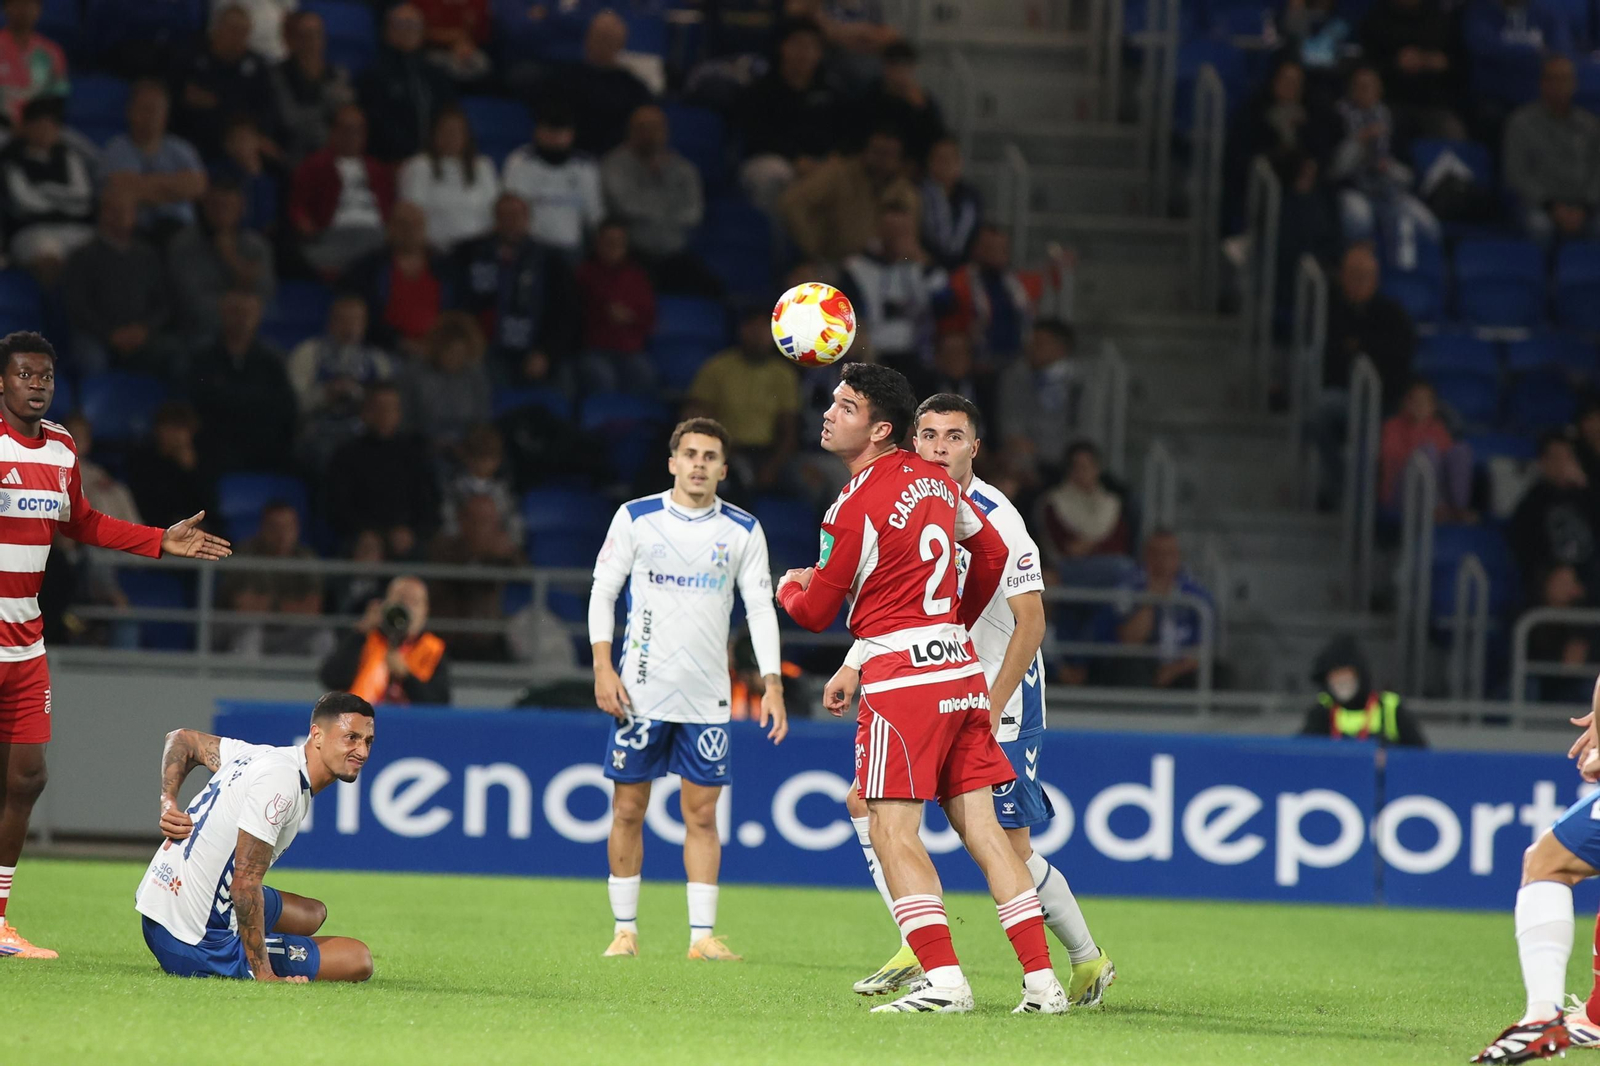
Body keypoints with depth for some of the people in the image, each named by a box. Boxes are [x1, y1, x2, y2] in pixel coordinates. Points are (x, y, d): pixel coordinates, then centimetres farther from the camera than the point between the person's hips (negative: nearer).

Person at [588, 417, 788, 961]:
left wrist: (772, 685, -4)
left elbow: (761, 607, 4)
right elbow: (603, 591, 3)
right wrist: (603, 667, -7)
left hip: (707, 695, 1)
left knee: (702, 813, -1)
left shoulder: (743, 530, 4)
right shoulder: (635, 518, 1)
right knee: (628, 809, 1)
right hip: (640, 689, -1)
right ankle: (625, 930, 9)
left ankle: (703, 934, 1)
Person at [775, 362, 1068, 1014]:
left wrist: (790, 587, 20)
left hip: (902, 674, -8)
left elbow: (816, 615, -2)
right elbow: (991, 551, 26)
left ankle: (943, 979, -18)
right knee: (980, 827, 7)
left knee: (892, 832, -8)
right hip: (961, 667, 8)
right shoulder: (935, 481, 11)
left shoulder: (856, 507, -12)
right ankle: (1042, 980, 4)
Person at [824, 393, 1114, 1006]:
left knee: (1010, 847, -8)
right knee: (867, 800, -5)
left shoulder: (995, 517, -16)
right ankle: (921, 949, -1)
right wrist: (853, 667, 5)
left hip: (1000, 699, -7)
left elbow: (1031, 620, -17)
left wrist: (992, 707, -20)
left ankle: (1087, 960, 11)